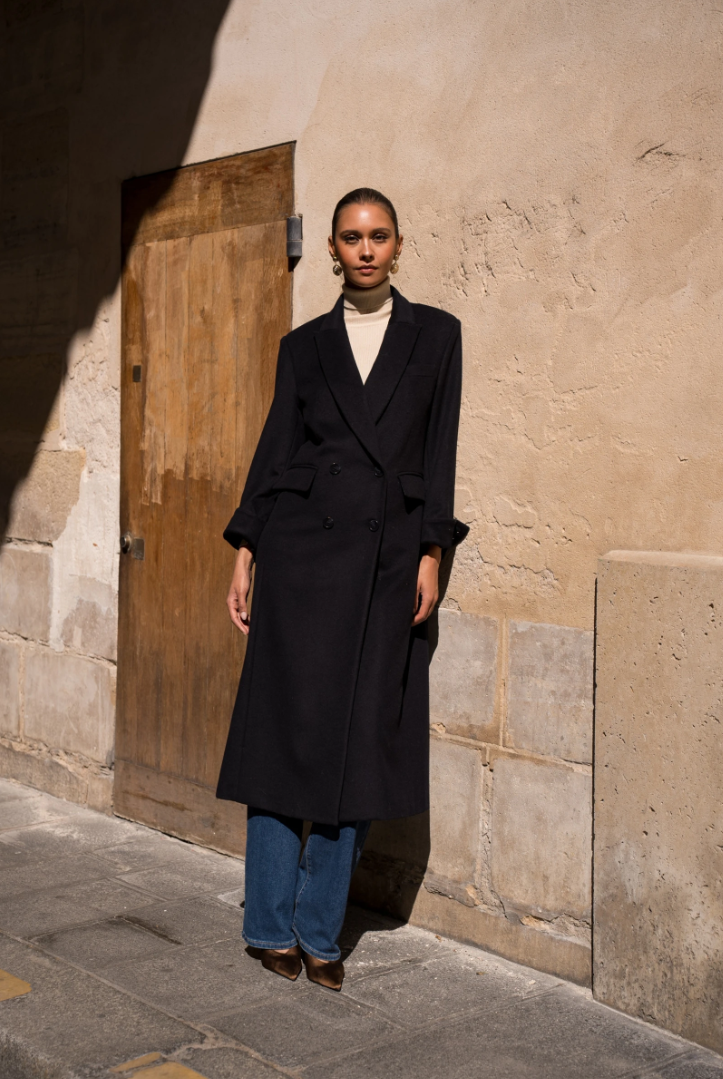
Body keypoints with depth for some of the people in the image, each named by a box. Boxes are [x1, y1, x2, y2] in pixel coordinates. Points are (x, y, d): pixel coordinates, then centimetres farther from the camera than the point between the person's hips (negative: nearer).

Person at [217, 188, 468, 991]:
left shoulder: (435, 334, 9)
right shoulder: (305, 345, 10)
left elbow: (439, 449, 5)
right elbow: (275, 445, 8)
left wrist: (430, 554, -3)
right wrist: (245, 554, 2)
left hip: (388, 556, 0)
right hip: (303, 548, 0)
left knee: (361, 742, 2)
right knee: (288, 730, -1)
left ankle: (320, 929, 13)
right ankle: (272, 925, 12)